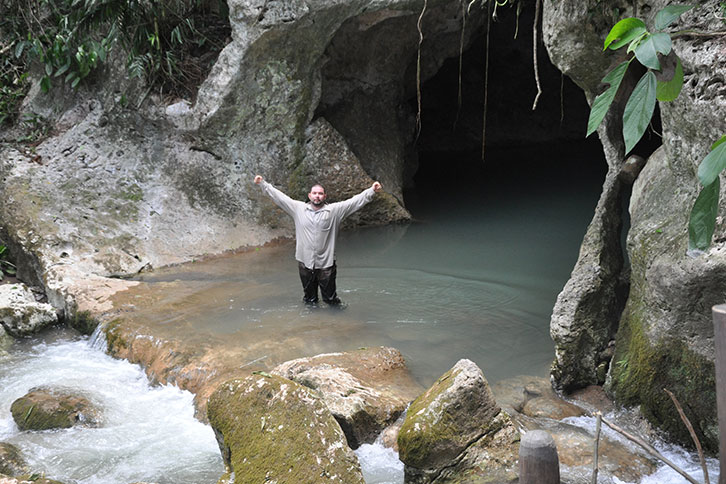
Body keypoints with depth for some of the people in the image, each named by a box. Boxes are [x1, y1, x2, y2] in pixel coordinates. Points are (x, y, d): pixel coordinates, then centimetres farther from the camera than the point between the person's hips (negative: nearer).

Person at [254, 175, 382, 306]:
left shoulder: (334, 210, -3)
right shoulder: (298, 209, 2)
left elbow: (355, 201, -7)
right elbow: (279, 197, 5)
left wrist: (372, 191, -15)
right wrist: (263, 184, 4)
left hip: (326, 263, -2)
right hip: (305, 262, 2)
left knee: (330, 297, 6)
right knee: (309, 298, 17)